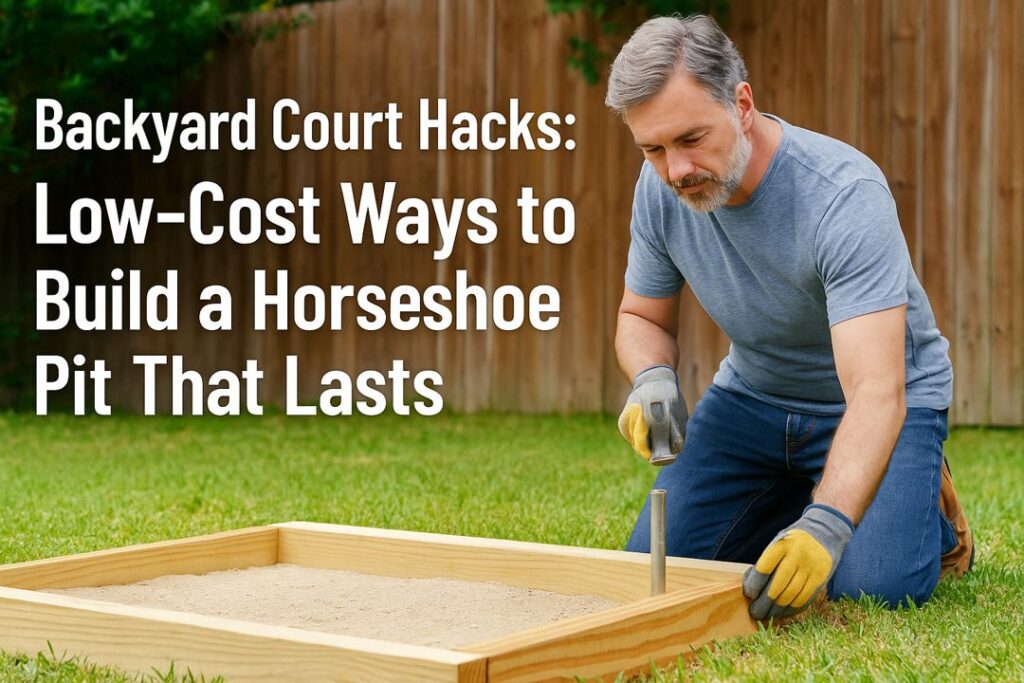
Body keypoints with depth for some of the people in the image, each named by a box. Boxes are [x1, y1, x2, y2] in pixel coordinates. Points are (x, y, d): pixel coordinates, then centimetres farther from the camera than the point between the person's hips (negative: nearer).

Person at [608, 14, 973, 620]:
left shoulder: (845, 195, -33)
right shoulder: (661, 188, -14)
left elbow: (875, 391, -41)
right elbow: (643, 316, 3)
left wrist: (825, 527, -55)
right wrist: (653, 379, -22)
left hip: (880, 400, -5)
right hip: (753, 392, 5)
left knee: (873, 586, -26)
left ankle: (930, 509, 9)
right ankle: (795, 499, 21)